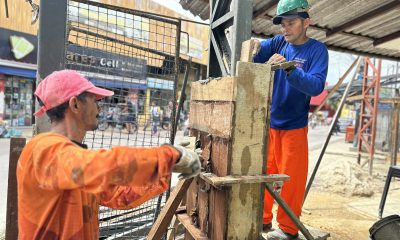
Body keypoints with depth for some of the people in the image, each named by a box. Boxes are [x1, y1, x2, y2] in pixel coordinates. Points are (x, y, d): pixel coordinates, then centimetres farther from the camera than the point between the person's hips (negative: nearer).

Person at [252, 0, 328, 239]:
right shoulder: (278, 43, 4)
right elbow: (257, 50, -11)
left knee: (291, 179, 3)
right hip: (266, 123, 4)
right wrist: (253, 47, -33)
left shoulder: (317, 49, -7)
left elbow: (316, 86, -20)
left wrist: (288, 68, -34)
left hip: (293, 127, -4)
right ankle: (263, 220, 27)